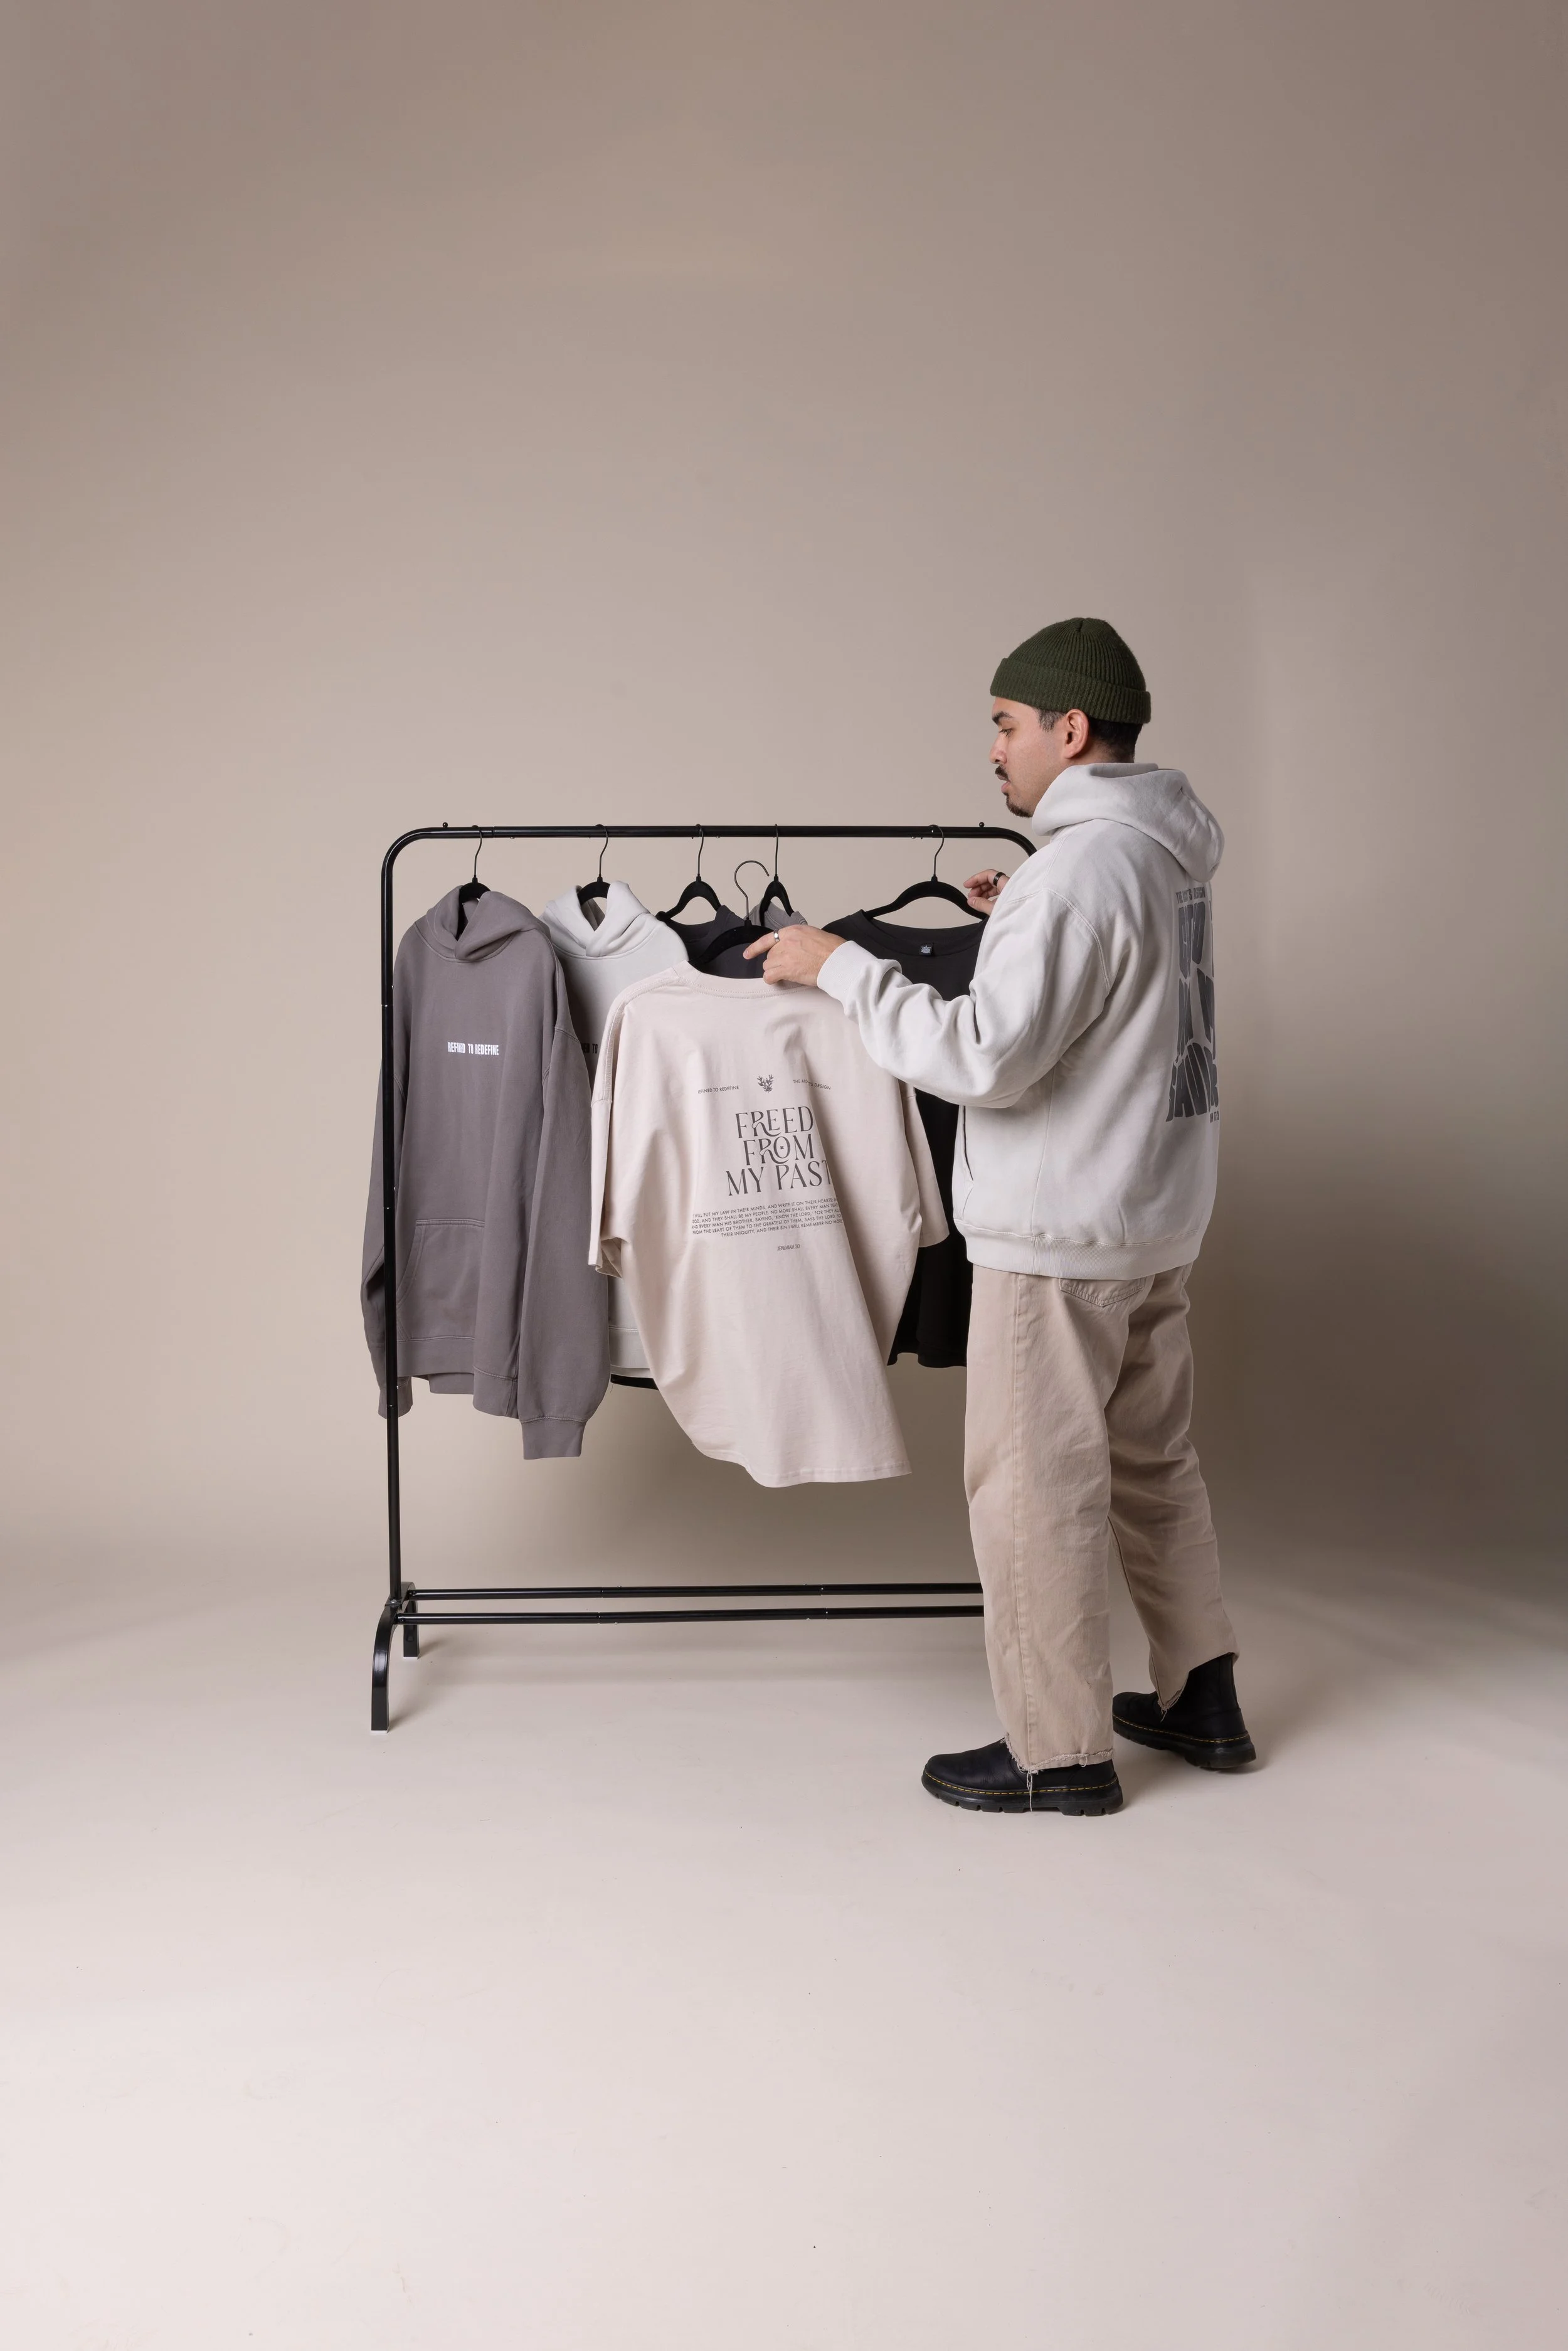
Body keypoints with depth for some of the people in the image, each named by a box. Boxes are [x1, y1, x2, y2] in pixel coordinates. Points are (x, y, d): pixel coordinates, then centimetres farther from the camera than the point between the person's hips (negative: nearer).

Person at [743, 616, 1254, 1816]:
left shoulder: (1080, 868, -20)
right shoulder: (1169, 855, 10)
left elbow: (986, 1055, -25)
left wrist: (841, 965, -18)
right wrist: (1022, 928, 17)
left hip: (1061, 1233, -10)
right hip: (1160, 1215, 10)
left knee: (1035, 1487, 1)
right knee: (1153, 1458, 19)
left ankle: (1062, 1752, 12)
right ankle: (1201, 1698, 31)